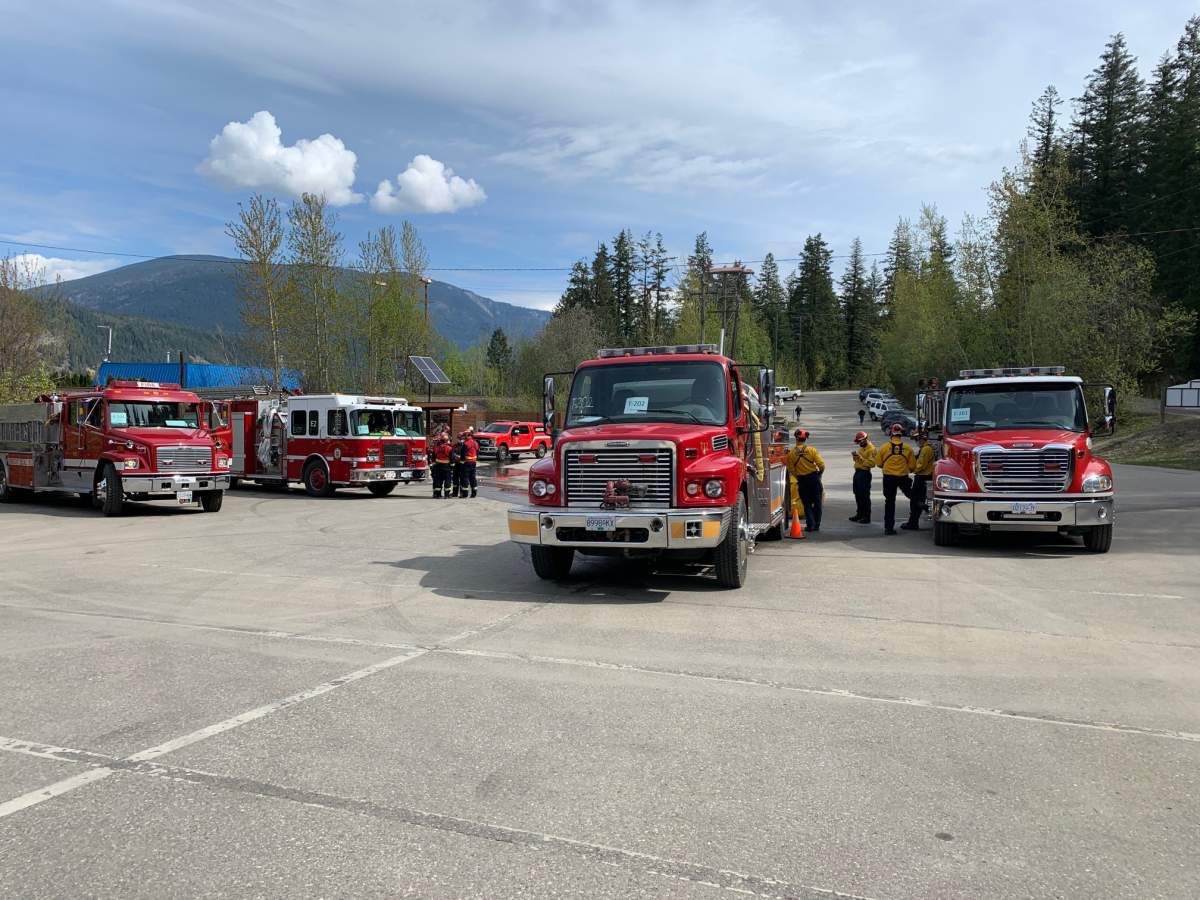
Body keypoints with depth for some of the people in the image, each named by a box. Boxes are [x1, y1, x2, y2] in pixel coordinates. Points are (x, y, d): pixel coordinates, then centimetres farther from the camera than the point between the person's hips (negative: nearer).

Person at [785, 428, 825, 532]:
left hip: (802, 480, 1)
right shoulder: (812, 450, -9)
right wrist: (820, 473, 10)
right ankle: (817, 525, 13)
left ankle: (811, 524, 2)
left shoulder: (791, 453, -6)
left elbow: (791, 470, -2)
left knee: (807, 504, 11)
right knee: (817, 502, 11)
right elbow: (821, 465, -10)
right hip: (814, 478, -1)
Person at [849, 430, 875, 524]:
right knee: (858, 495, 15)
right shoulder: (861, 447, 15)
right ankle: (859, 514, 26)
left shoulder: (871, 449, -13)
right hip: (857, 472, 9)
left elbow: (872, 463, -22)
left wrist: (860, 457, -23)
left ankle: (866, 517, -2)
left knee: (864, 496, -6)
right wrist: (855, 456, 2)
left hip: (865, 474, -9)